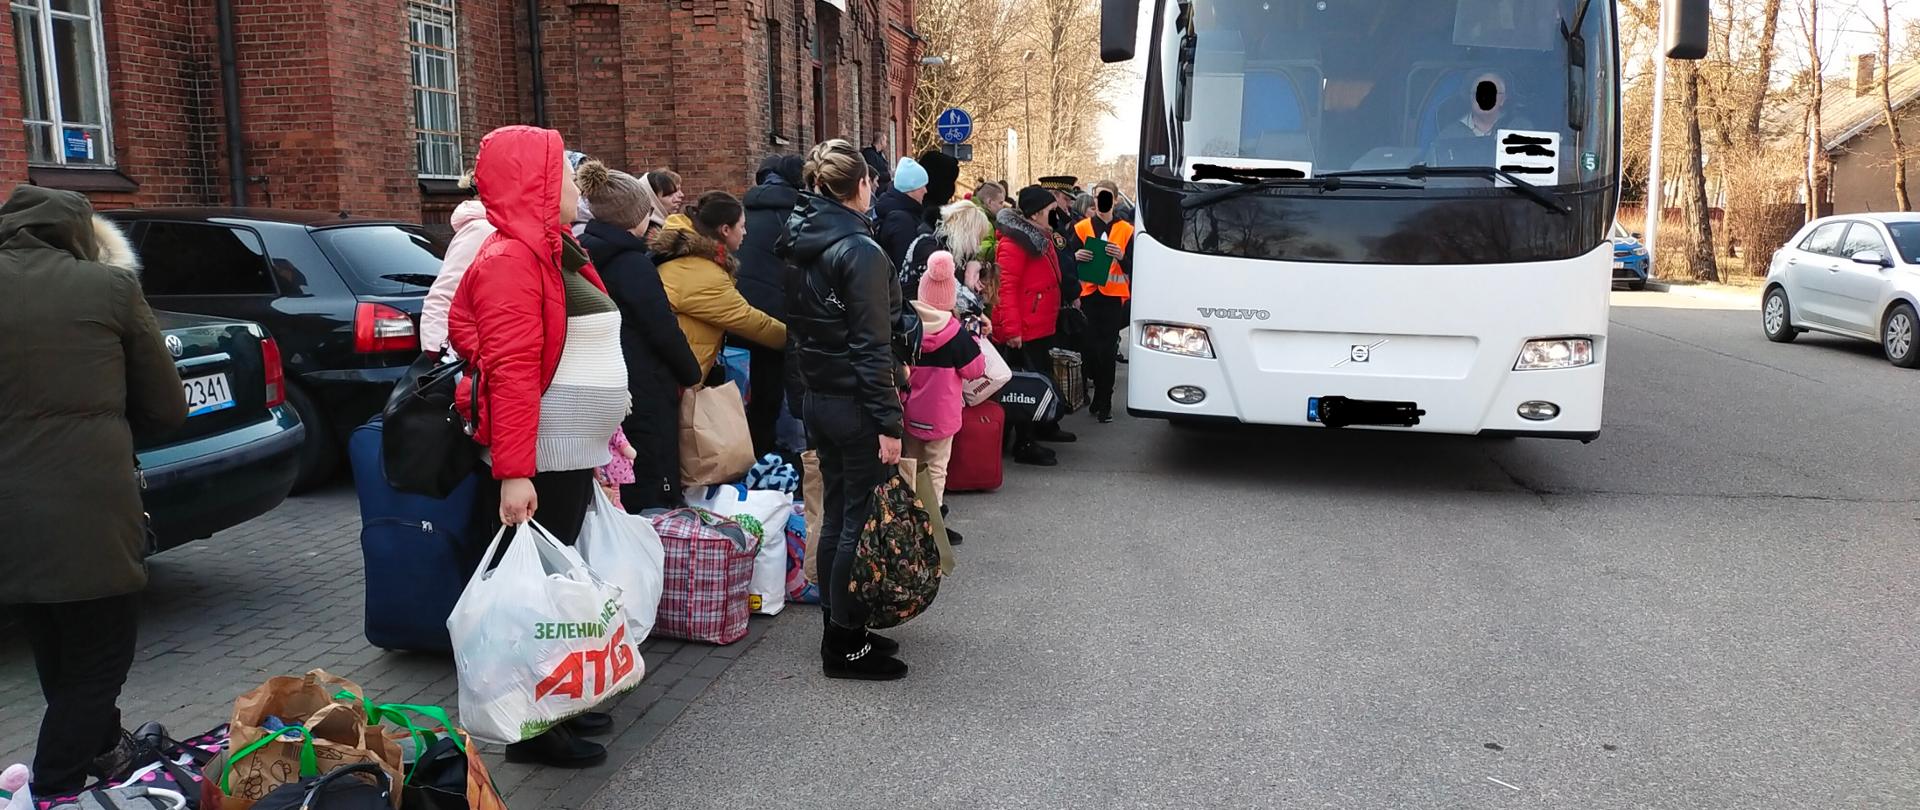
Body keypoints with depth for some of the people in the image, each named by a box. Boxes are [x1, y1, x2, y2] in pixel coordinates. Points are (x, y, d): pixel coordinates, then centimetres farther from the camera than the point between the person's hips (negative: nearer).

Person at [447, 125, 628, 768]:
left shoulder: (555, 252, 16)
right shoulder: (510, 257, -15)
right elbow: (510, 371, -22)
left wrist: (598, 448, 18)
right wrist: (513, 472, -27)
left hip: (570, 455, 9)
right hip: (538, 463, -9)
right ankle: (531, 731, 11)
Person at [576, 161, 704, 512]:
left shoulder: (588, 255, 8)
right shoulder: (633, 264, -15)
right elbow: (664, 330, -14)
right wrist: (692, 375, 2)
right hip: (645, 394, -8)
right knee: (651, 496, 1)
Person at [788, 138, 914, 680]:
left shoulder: (804, 244, 8)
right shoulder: (860, 251, -17)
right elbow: (873, 346, -20)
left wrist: (812, 386, 19)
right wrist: (889, 422, -18)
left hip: (818, 399, 9)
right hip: (856, 404, -9)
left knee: (836, 516, 16)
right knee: (862, 521, 0)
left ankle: (839, 629, 26)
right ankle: (845, 645, 8)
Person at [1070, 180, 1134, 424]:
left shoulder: (1126, 230, 5)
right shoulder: (1081, 228, 6)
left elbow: (1131, 268, 0)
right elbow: (1072, 265, 5)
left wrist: (1121, 257, -20)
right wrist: (1076, 256, -17)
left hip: (1114, 297, -1)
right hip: (1089, 296, 1)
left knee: (1107, 350, -4)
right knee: (1091, 347, -1)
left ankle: (1103, 404, 3)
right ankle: (1101, 397, 17)